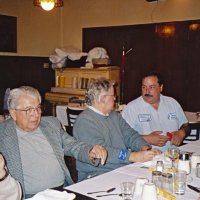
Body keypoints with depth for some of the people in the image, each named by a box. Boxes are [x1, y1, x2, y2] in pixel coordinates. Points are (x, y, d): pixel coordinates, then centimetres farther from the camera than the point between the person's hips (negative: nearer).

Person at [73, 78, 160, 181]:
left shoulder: (115, 116, 19)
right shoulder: (85, 121, -11)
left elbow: (130, 135, 12)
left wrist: (145, 148, -9)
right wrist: (134, 157, -25)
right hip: (97, 175, -8)